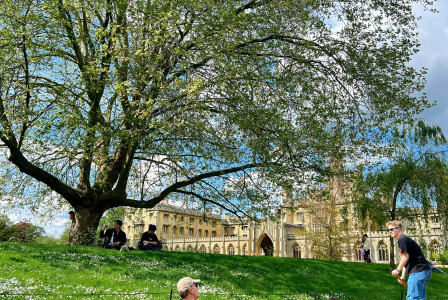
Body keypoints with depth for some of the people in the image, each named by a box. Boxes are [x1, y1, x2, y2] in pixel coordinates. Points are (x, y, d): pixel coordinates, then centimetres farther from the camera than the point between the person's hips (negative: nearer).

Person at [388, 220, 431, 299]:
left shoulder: (402, 239, -10)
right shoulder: (404, 239, 22)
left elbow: (405, 257, -16)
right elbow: (406, 260, 23)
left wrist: (398, 270, -3)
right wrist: (403, 276, 17)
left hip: (418, 272, -11)